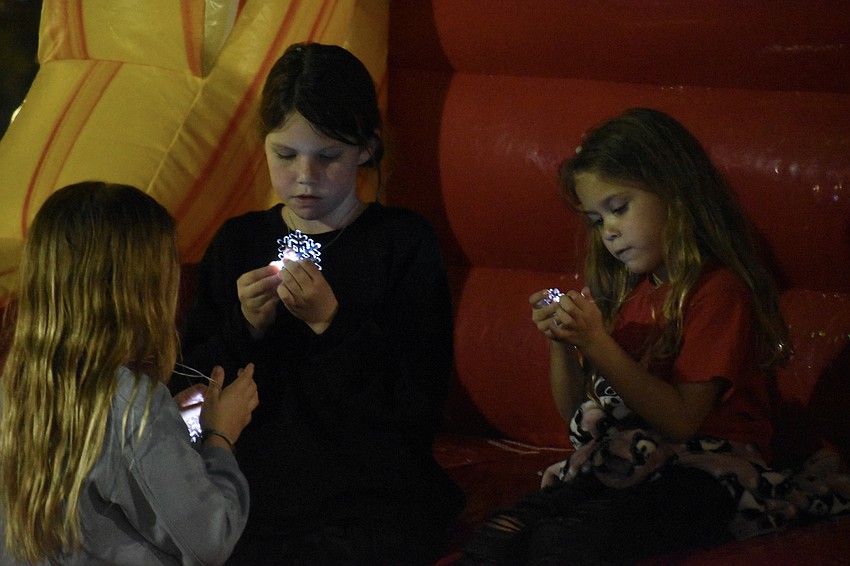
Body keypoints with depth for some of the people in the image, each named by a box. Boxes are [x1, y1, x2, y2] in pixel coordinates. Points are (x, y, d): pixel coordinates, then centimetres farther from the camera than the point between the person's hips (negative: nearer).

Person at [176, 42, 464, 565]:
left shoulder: (405, 241, 1)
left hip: (371, 507, -3)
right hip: (253, 499, 3)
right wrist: (246, 330, -8)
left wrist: (331, 322, -14)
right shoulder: (236, 243, 11)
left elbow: (422, 405, -7)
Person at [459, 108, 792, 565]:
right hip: (618, 465, 7)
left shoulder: (718, 289, -6)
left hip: (699, 474, -7)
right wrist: (561, 342, 1)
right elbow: (575, 413, 21)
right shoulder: (627, 290, 17)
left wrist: (596, 342, -18)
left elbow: (681, 419, -15)